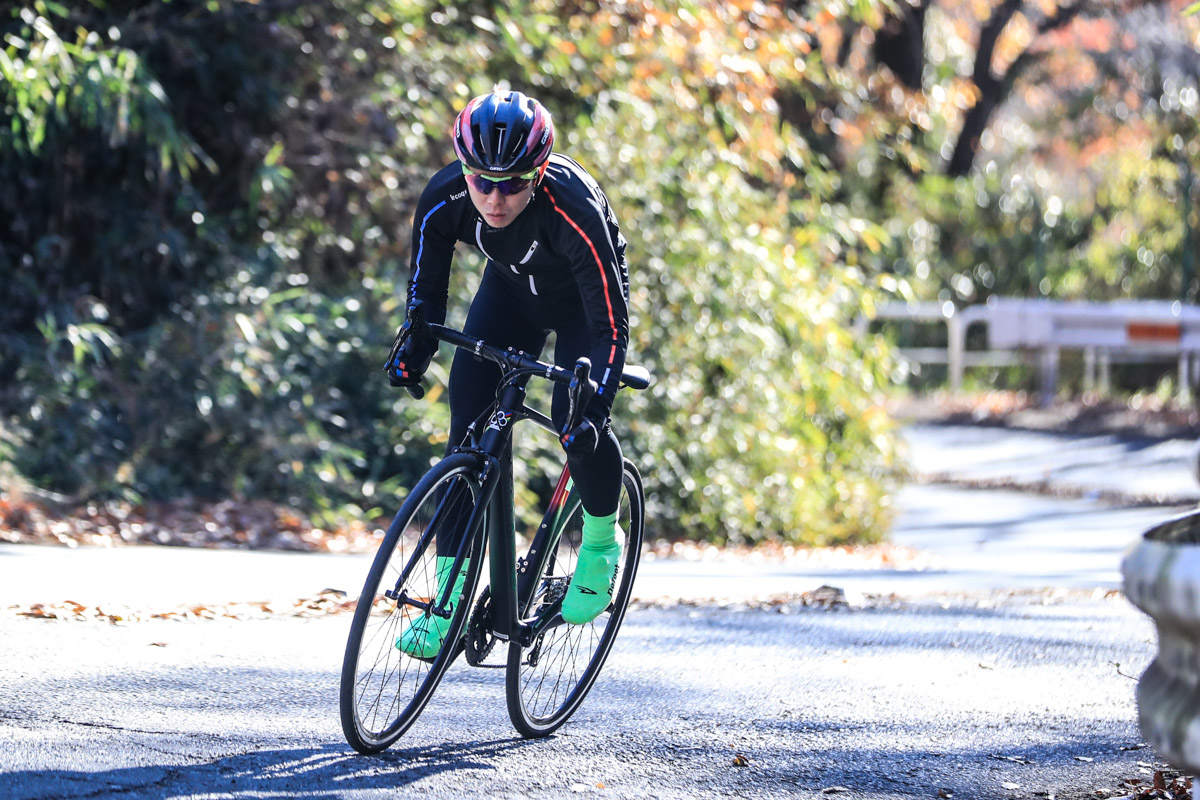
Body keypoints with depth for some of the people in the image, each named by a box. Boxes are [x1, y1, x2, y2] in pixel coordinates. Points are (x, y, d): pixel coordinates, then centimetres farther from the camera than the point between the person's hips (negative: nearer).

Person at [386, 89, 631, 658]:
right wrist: (415, 350, -31)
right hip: (510, 291, 4)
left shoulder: (575, 211, -40)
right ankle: (448, 603, -6)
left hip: (584, 298, -3)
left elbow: (611, 326, -35)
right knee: (469, 424, -11)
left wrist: (594, 408, -47)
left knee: (576, 422, -25)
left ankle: (601, 542, 6)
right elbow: (426, 289, -13)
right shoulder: (443, 200, -29)